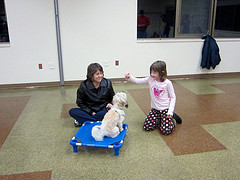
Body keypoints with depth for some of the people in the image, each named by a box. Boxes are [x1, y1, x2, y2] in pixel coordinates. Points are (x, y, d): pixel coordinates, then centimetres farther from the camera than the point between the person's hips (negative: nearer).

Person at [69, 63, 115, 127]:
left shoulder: (107, 83, -3)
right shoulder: (84, 86, -7)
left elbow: (112, 98, 11)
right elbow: (80, 103, 0)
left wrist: (110, 104, -12)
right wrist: (91, 112, -11)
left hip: (103, 110, 0)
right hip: (90, 111, 0)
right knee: (72, 111, -22)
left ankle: (82, 120, -26)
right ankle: (98, 122, -31)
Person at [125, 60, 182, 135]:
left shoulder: (167, 83, -16)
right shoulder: (150, 79, -7)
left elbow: (173, 97, -8)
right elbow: (138, 81, -12)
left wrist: (170, 111, -16)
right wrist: (129, 78, -32)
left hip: (165, 109, -4)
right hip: (155, 109, 4)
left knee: (166, 130, -15)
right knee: (146, 127, -5)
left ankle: (172, 116, 14)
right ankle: (160, 120, 21)